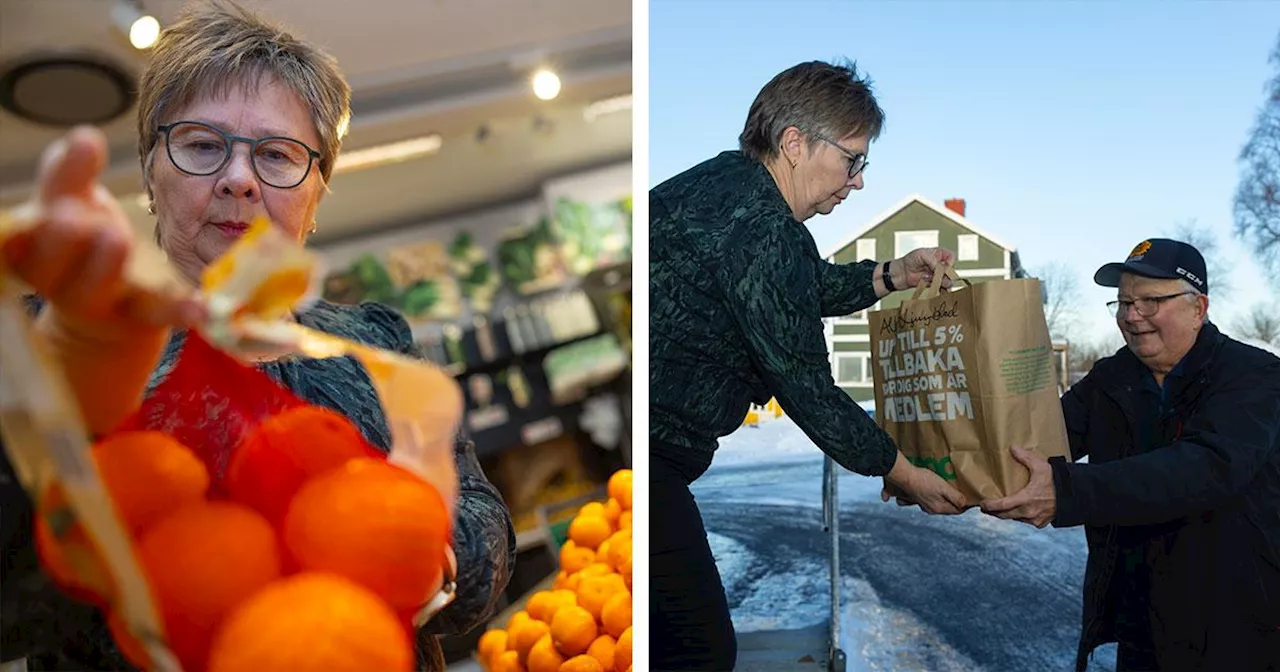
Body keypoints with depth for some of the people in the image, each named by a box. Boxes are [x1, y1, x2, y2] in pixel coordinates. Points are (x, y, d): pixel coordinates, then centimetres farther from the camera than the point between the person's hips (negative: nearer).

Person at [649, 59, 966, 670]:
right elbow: (805, 388, -14)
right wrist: (902, 473, -1)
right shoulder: (761, 230, -20)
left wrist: (892, 275, 17)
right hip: (647, 451, -11)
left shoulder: (728, 181, 11)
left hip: (652, 449, 11)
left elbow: (806, 288, 29)